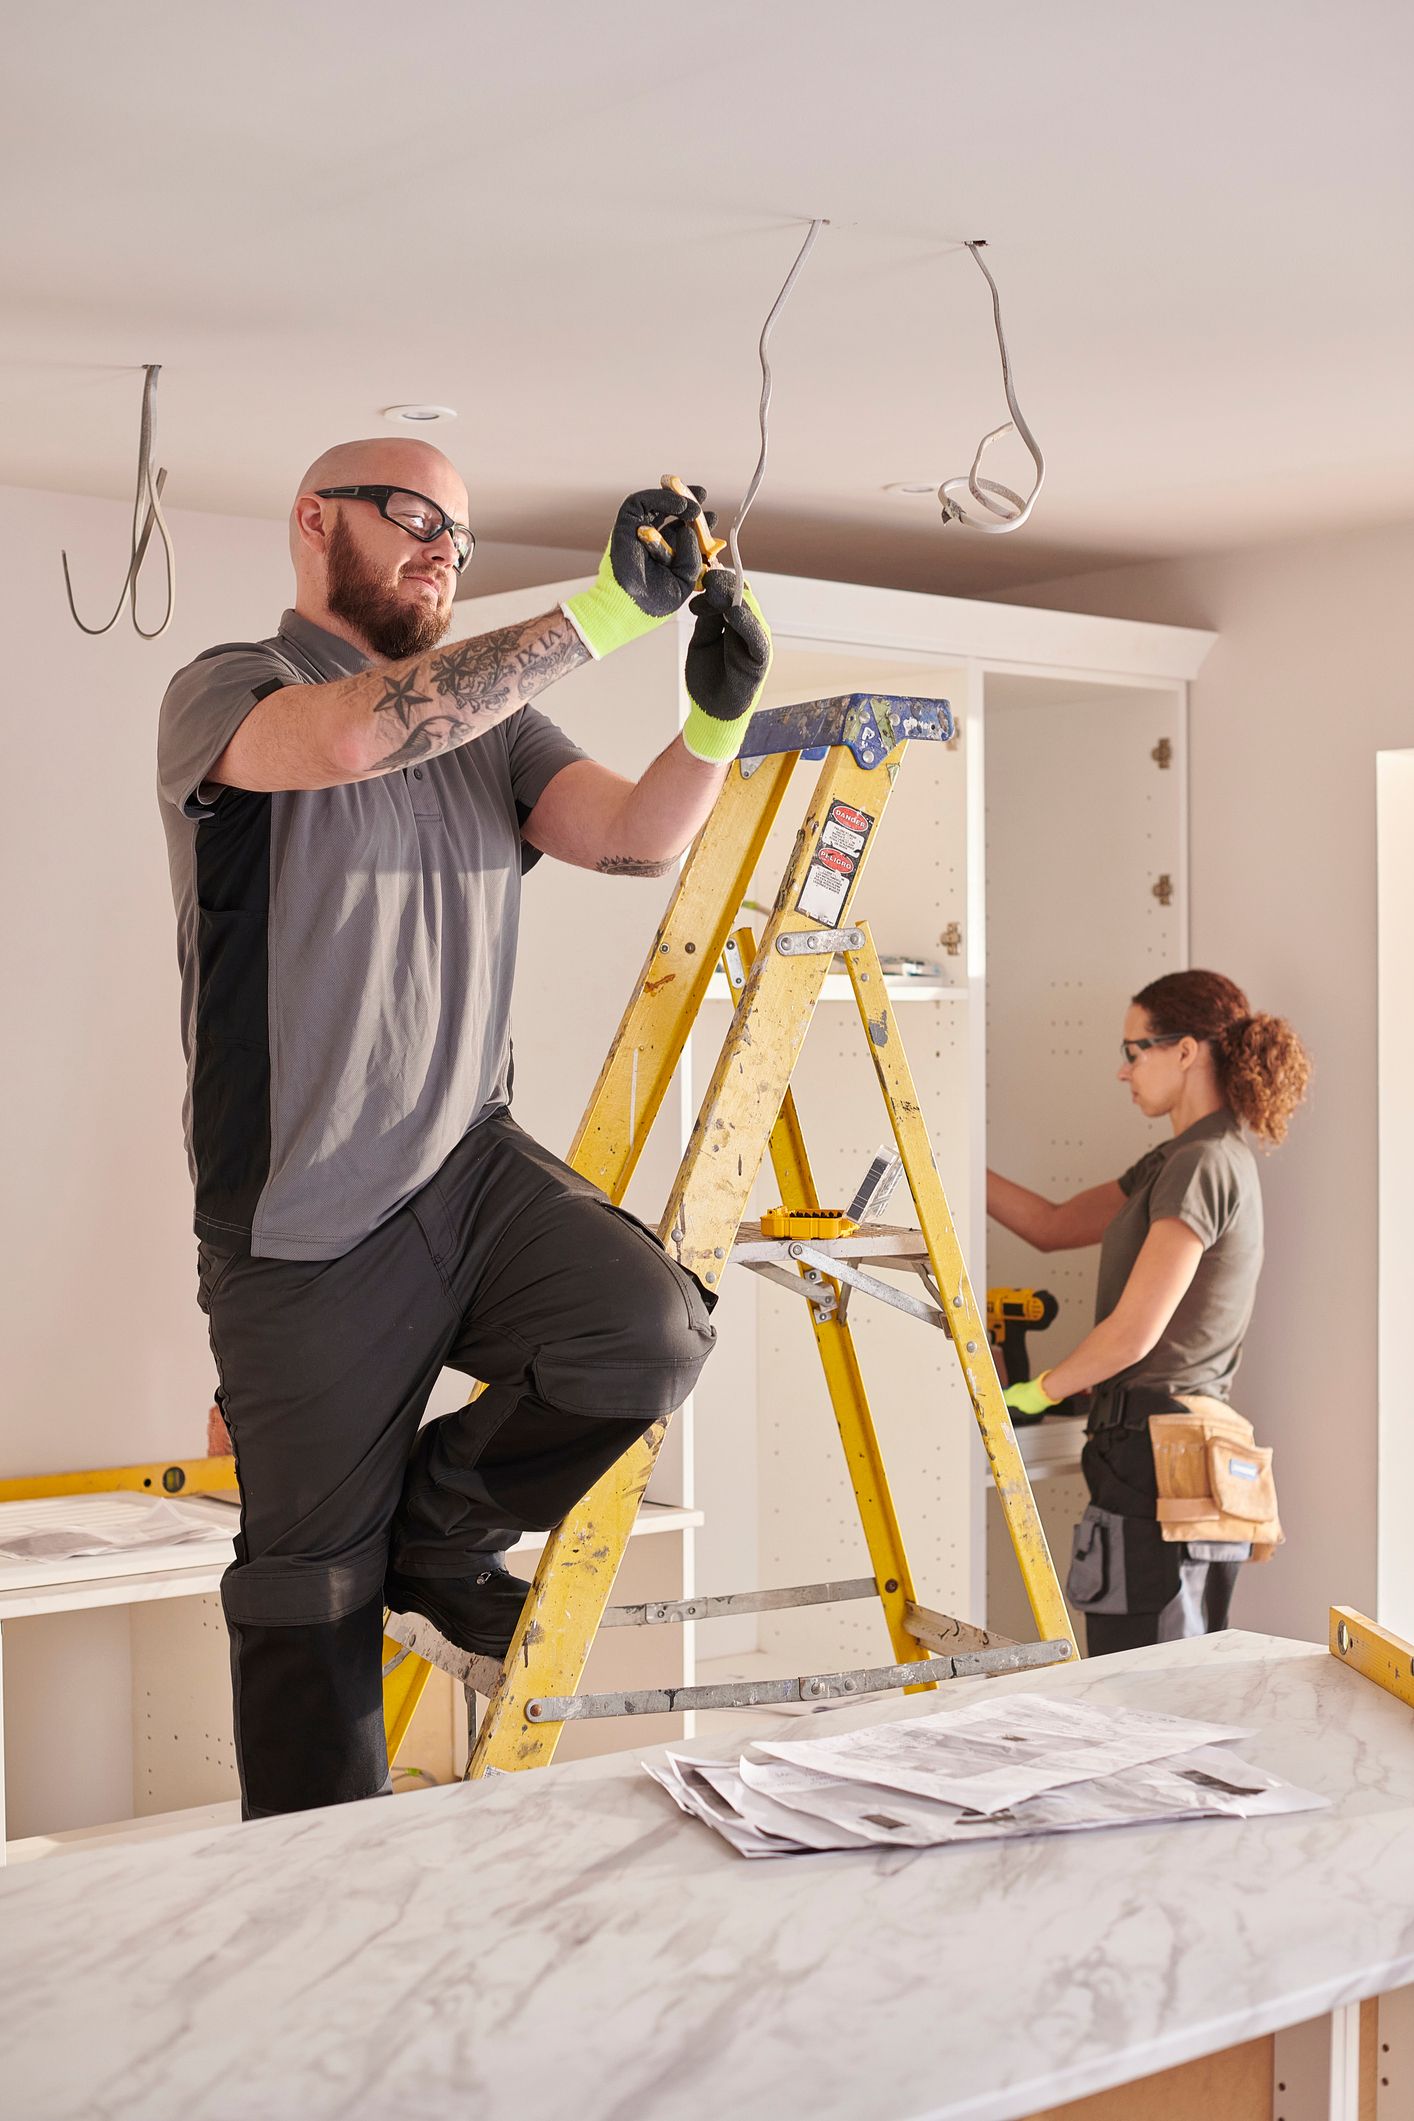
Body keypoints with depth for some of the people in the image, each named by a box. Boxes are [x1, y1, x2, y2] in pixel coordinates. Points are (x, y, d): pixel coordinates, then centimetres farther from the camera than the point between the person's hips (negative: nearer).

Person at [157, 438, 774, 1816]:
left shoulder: (492, 718, 15)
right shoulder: (224, 694, -4)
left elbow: (634, 836, 0)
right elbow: (352, 734, -27)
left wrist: (716, 719, -20)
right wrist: (605, 611, -29)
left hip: (471, 1171, 5)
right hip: (306, 1230, -5)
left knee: (650, 1333, -22)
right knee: (315, 1589, 2)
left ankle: (435, 1527, 8)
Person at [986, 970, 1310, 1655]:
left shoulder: (1203, 1166, -13)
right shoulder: (1176, 1161, 18)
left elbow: (1134, 1332, -17)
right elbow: (1052, 1225, 24)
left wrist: (1041, 1390, -2)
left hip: (1159, 1457, -10)